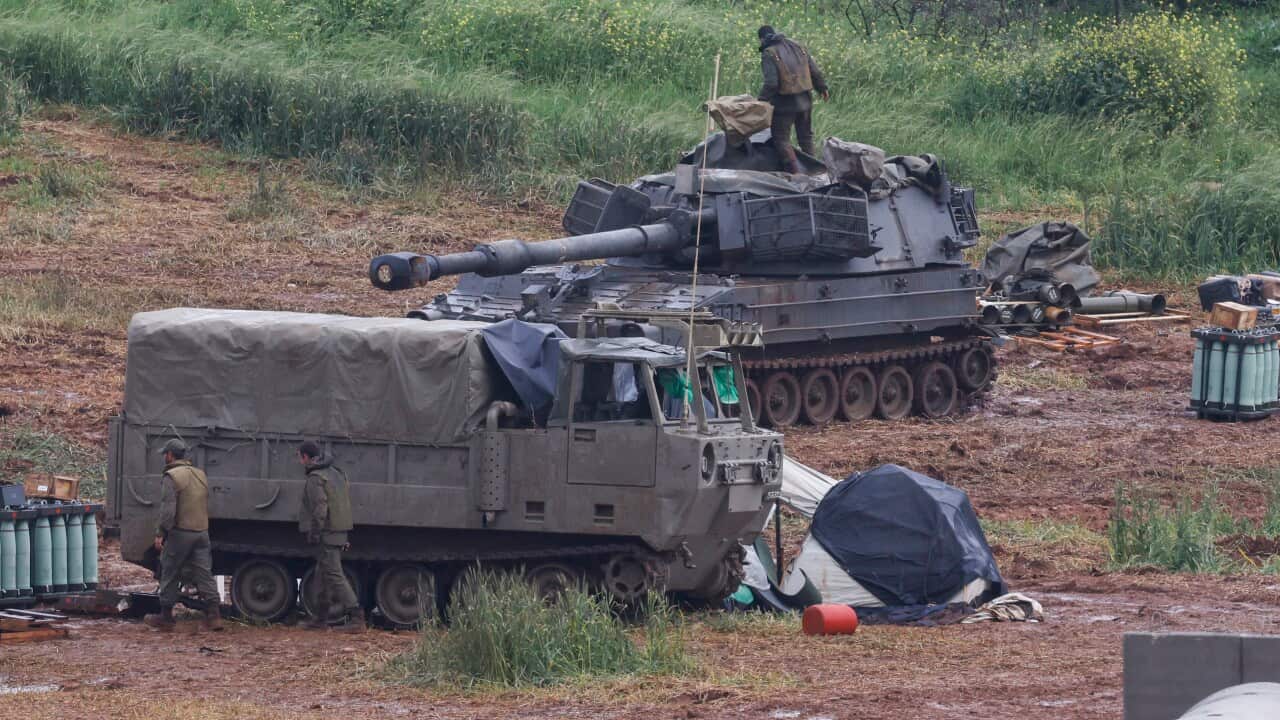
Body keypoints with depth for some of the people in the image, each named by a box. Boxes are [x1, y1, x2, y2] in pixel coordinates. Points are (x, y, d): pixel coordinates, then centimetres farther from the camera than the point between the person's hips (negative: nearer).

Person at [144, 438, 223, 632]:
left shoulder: (171, 477, -11)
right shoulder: (200, 475, 14)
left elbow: (168, 510, -17)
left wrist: (160, 534, -14)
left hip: (179, 533, -6)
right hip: (201, 532, 6)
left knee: (170, 575, 5)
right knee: (204, 574, 3)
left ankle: (165, 617, 12)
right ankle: (214, 615, -6)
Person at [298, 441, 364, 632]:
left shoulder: (315, 478, -14)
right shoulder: (335, 472, 15)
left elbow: (320, 507, -23)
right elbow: (347, 501, 18)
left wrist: (314, 534, -19)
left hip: (325, 535, -10)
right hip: (339, 533, 10)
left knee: (334, 575, -10)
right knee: (322, 574, 18)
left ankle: (356, 617, -17)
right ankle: (320, 617, 25)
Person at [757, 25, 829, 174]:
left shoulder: (769, 54, -11)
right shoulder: (798, 47, 9)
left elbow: (771, 83, -21)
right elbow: (815, 72, 12)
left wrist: (762, 100, -13)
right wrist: (822, 88, 25)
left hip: (785, 103, -7)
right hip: (805, 100, 7)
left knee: (781, 138, 2)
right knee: (806, 136, 19)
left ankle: (795, 172, -9)